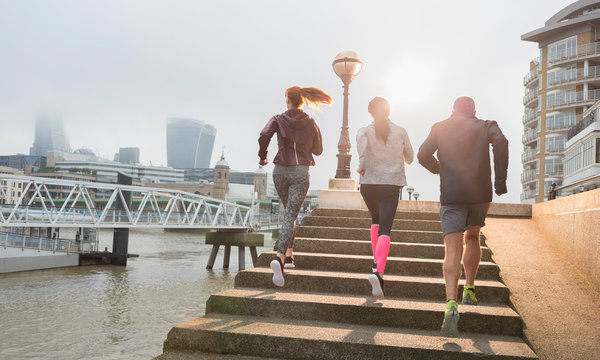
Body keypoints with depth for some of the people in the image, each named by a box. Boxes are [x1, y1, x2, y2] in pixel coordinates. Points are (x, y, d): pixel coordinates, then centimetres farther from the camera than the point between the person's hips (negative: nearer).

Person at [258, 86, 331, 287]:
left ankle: (289, 255, 23)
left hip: (280, 171, 1)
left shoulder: (278, 120, 1)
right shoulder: (311, 123, 4)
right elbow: (318, 150, 9)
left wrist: (262, 157, -1)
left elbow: (264, 136, -17)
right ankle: (280, 257, -27)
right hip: (300, 172, -1)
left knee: (289, 212, 21)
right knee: (290, 216, -7)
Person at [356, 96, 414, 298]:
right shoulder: (400, 132, 7)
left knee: (376, 220, 26)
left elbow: (361, 138, -22)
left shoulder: (365, 131, 3)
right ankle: (378, 271, -26)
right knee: (385, 228, -7)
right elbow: (409, 158, 16)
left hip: (369, 183, 1)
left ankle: (376, 261, 22)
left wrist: (362, 165, -12)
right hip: (392, 184, -1)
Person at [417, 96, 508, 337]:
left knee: (452, 250, -6)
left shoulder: (440, 127, 13)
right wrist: (500, 180, -5)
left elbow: (423, 155, 4)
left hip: (451, 194, -1)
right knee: (473, 238, 25)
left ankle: (451, 302, -24)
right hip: (480, 193, 1)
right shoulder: (485, 126, 11)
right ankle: (469, 290, 25)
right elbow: (501, 142, -9)